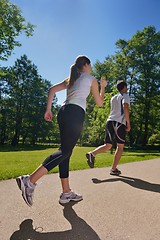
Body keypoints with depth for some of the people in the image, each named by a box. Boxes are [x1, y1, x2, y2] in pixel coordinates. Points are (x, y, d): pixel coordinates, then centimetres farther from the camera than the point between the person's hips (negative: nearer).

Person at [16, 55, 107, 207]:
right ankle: (30, 180, -21)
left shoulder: (70, 79, 28)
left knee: (66, 152, 5)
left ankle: (66, 193, 11)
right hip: (76, 113, -7)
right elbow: (99, 103, 16)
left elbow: (52, 89, 15)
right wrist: (103, 87, 32)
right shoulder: (91, 79, 13)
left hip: (63, 112, 7)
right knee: (65, 151, -11)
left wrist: (48, 109, 11)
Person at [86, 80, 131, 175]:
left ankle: (92, 153, -16)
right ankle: (114, 169, 9)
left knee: (108, 146, 8)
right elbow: (125, 108, -15)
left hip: (110, 121, 6)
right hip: (119, 123, -6)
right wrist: (128, 124, -11)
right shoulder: (125, 96, 3)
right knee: (120, 146, 8)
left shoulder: (113, 98, 24)